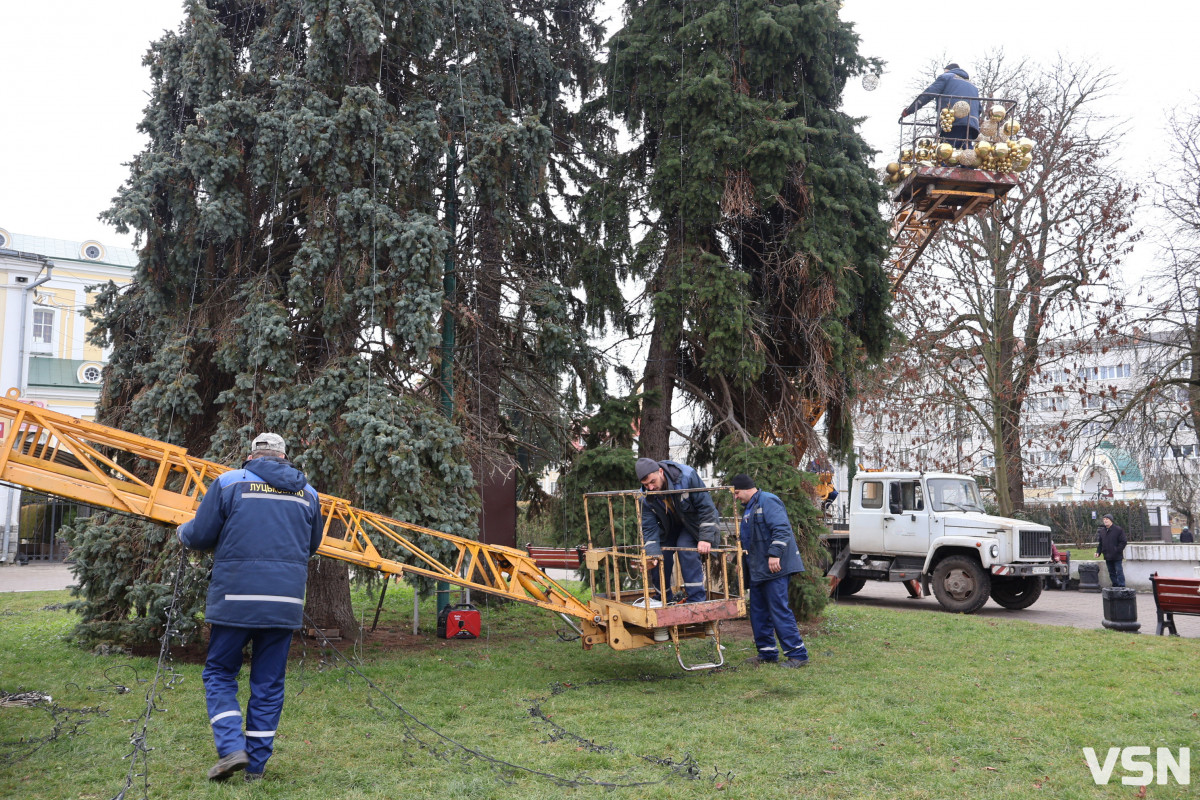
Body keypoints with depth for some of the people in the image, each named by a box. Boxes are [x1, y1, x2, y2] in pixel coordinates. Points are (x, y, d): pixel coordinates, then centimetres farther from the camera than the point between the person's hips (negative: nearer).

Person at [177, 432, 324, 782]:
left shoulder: (229, 482, -1)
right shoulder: (308, 493, 10)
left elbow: (199, 536, 0)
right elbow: (312, 546, 19)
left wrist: (182, 530, 23)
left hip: (235, 598, -3)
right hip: (285, 601, 3)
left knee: (219, 672, 13)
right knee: (268, 683, 12)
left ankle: (231, 748, -1)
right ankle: (256, 763, 17)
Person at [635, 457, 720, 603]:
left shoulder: (687, 476, -35)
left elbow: (706, 506, -27)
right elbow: (649, 528, -21)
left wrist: (706, 538, -30)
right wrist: (652, 554, -37)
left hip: (693, 522, -4)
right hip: (669, 526, 4)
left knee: (686, 549, -25)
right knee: (659, 557, -5)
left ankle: (697, 599, -18)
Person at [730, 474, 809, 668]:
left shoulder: (767, 501, -12)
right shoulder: (749, 508, 20)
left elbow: (782, 529, -23)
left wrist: (774, 554, -28)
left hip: (774, 567, -10)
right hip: (758, 570, 10)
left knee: (779, 610, -9)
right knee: (758, 612, 12)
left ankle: (797, 654, -3)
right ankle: (767, 653, 21)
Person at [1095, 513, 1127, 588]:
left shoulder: (1118, 529, -8)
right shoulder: (1102, 531, 11)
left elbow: (1123, 542, -9)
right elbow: (1100, 543, 17)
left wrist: (1117, 550, -16)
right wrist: (1098, 552, 3)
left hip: (1117, 557, -6)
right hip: (1108, 557, 6)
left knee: (1119, 571, -5)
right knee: (1111, 573, 12)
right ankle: (1115, 586, 20)